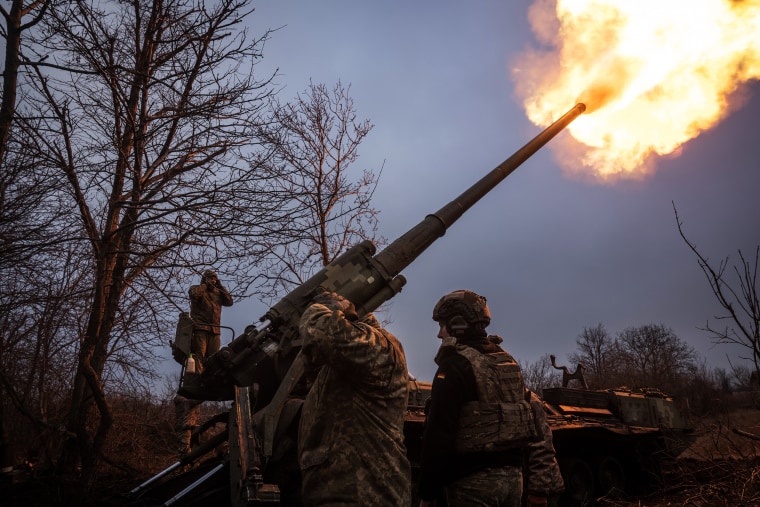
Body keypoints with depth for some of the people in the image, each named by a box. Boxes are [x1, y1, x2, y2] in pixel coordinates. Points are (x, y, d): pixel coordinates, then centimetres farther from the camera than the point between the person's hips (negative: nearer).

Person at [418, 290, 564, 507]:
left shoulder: (455, 365, -11)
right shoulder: (508, 361, 13)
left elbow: (439, 436, -17)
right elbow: (536, 425, 11)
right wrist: (541, 484, 11)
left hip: (473, 481, -7)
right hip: (512, 475, 8)